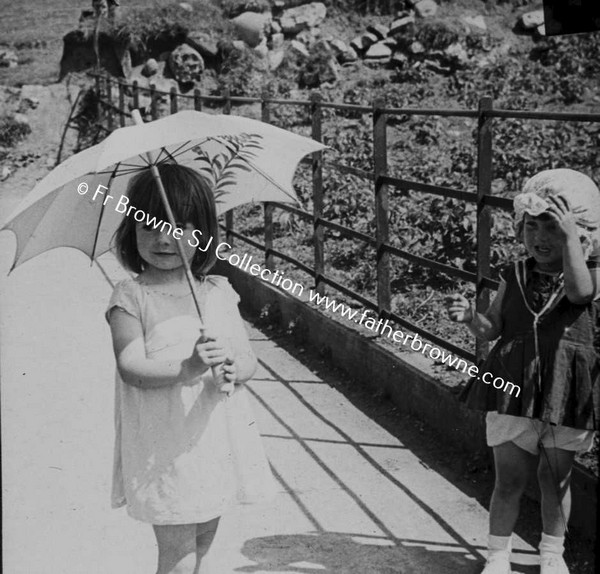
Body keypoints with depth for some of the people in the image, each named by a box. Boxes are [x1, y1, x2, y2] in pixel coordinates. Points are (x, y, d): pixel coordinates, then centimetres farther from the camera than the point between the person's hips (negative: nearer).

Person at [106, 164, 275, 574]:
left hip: (219, 442, 5)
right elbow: (132, 368, -17)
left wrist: (233, 366, -21)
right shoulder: (131, 298, -7)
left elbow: (249, 359, 3)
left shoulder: (219, 293, 4)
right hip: (165, 450, -4)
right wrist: (189, 369, -32)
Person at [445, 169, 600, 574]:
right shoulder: (515, 277, 2)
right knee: (510, 479, 6)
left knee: (556, 478, 15)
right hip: (513, 388, 1)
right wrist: (470, 317, -16)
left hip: (567, 390, -1)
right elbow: (492, 329, 4)